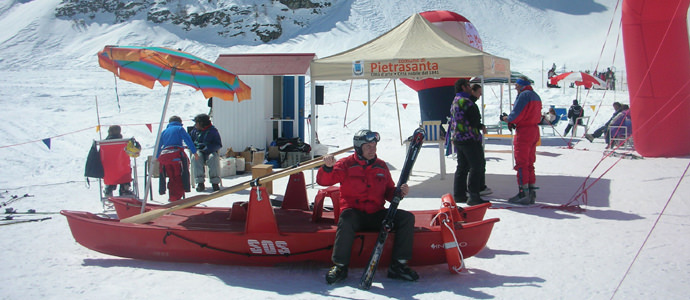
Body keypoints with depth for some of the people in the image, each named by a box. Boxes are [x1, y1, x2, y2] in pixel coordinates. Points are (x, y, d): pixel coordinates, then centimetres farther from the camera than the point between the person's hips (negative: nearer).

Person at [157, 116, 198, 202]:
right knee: (179, 177, -1)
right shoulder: (180, 129, 13)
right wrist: (194, 152, 2)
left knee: (172, 178, 13)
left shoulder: (163, 132, 26)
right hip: (176, 154, -5)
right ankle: (176, 197, -10)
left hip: (164, 155, 5)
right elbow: (188, 140, 2)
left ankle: (172, 197, 14)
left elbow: (158, 147, 28)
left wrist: (157, 158, 40)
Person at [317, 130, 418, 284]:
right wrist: (328, 167, -33)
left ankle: (398, 266, -13)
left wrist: (399, 192, -5)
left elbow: (388, 192, 18)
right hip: (354, 212, -4)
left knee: (407, 217, -13)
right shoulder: (346, 164, 0)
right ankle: (340, 266, -26)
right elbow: (323, 181, -12)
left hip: (377, 215, 5)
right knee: (346, 218, -38)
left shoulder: (381, 166, 13)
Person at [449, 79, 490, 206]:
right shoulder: (465, 101, -16)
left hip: (458, 138, 10)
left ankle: (459, 194, 18)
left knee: (462, 167, 15)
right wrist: (481, 126, 3)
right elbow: (475, 121, -17)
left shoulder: (454, 102, 16)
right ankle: (473, 196, -9)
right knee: (477, 166, -7)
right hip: (469, 139, -10)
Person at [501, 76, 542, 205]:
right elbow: (537, 116, 17)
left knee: (521, 163, -6)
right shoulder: (536, 96, 17)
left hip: (523, 131, -9)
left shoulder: (523, 95, -13)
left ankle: (523, 194, -6)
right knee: (529, 163, 13)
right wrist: (513, 122, 9)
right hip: (534, 130, 9)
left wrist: (506, 118, 3)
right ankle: (531, 193, 14)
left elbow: (516, 114, -18)